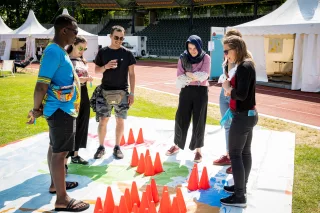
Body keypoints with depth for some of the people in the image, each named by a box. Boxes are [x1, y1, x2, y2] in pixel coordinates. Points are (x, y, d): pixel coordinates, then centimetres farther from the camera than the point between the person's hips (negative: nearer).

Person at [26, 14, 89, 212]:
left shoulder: (60, 51, 12)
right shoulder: (54, 52, -20)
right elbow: (41, 84, -24)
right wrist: (36, 110, -14)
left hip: (63, 108, 10)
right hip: (60, 110, -10)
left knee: (55, 148, 20)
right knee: (60, 151, -5)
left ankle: (56, 183, 35)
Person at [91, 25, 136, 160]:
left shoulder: (127, 54, 0)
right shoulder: (102, 52, 2)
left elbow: (131, 74, 2)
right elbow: (96, 70, 7)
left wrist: (132, 93, -3)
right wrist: (106, 66, -15)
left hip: (122, 92, 0)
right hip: (105, 91, 0)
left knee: (120, 121, 6)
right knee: (103, 120, 1)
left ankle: (117, 147, 20)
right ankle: (101, 147, 17)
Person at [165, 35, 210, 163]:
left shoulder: (206, 58, -4)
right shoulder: (183, 58, 0)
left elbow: (204, 76, -15)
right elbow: (180, 78, -5)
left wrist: (188, 74, -11)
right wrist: (194, 77, -17)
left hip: (201, 92, -2)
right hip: (186, 91, 2)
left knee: (198, 121, 4)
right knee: (181, 119, 7)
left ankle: (198, 150, 17)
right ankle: (177, 145, 27)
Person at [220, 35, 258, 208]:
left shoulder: (244, 67, -20)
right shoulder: (246, 65, 11)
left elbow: (241, 94, -27)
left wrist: (227, 88, -11)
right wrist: (230, 86, -3)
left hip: (243, 116, -10)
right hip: (248, 114, 10)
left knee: (235, 154, -3)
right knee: (245, 152, 17)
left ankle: (239, 197, 3)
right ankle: (241, 187, 29)